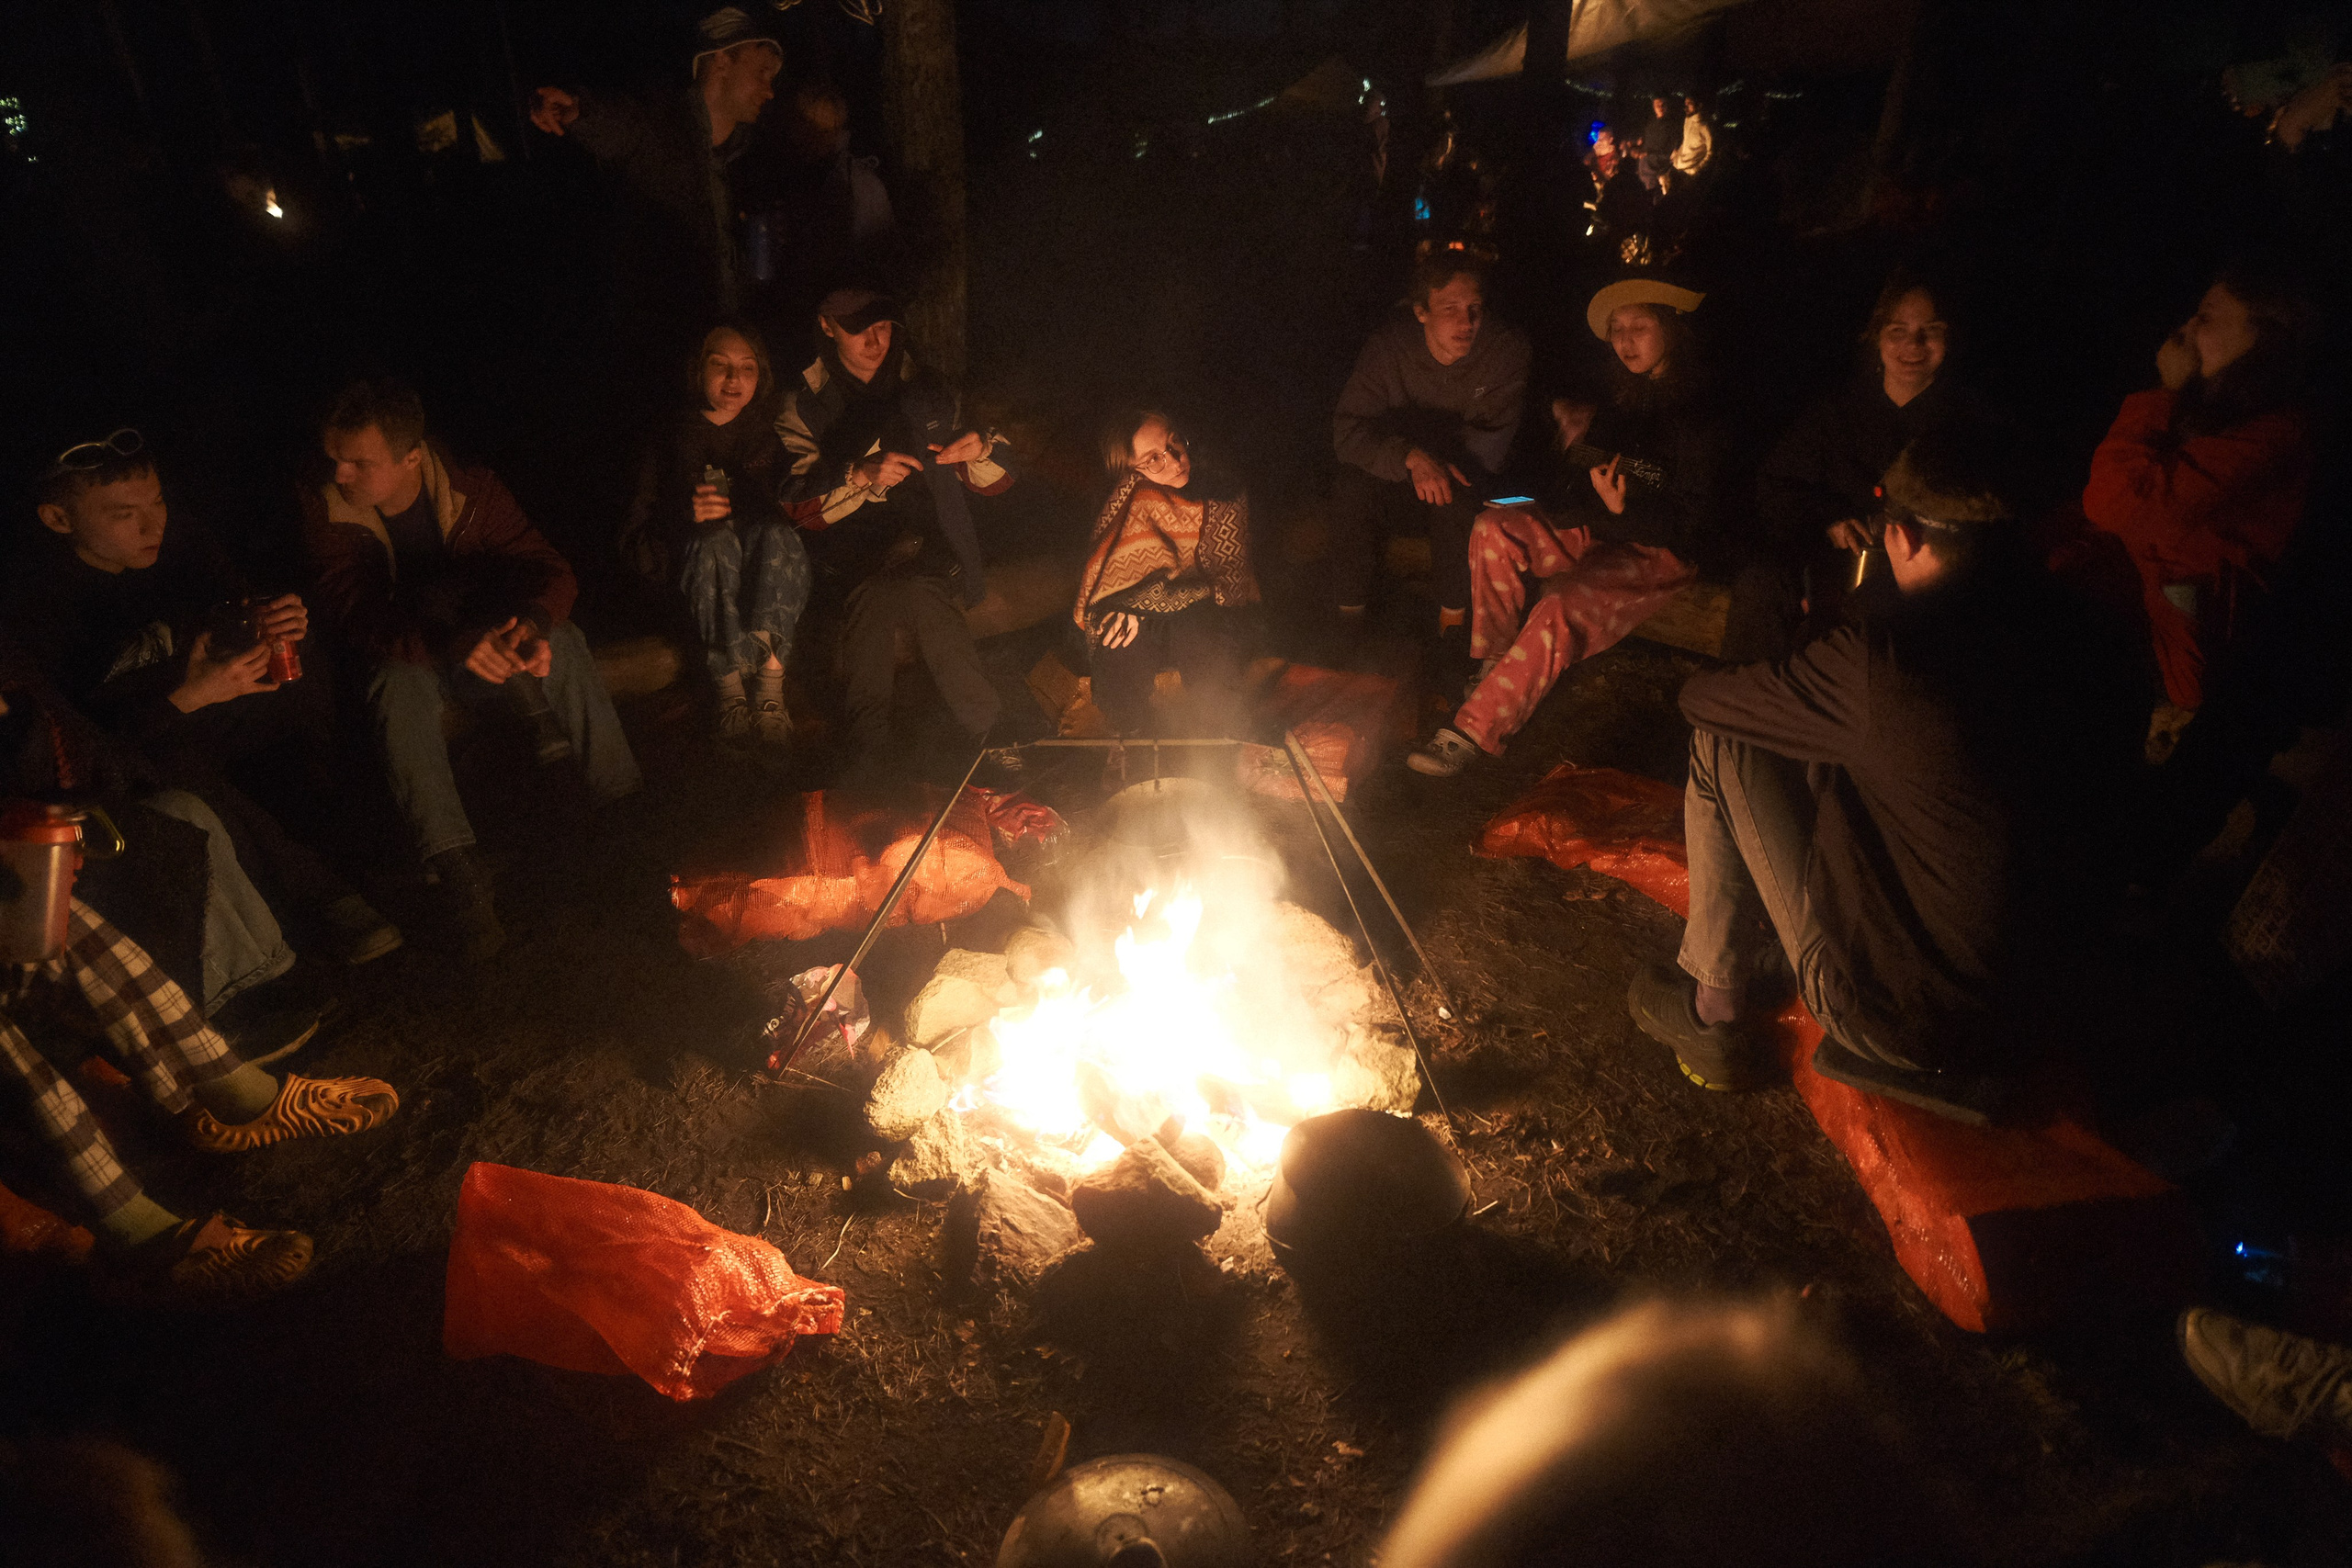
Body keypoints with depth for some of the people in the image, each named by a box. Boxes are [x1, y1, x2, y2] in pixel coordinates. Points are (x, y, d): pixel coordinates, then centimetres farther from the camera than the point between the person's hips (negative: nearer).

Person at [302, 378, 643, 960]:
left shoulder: (470, 489, -11)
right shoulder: (325, 510, -15)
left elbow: (548, 568, -15)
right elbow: (356, 614, -27)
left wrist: (535, 624, -41)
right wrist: (452, 643, -46)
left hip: (481, 645, 1)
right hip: (402, 653, -1)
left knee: (562, 644, -28)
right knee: (400, 683, -36)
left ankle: (626, 805, -30)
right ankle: (455, 869, -44)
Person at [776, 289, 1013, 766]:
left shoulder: (928, 392, 16)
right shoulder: (803, 404, 10)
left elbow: (999, 482, 17)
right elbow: (798, 507, -2)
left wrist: (981, 450, -7)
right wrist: (862, 474, -18)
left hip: (932, 547, 1)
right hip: (852, 555, -1)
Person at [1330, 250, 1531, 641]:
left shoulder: (1507, 349, -15)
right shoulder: (1388, 345, -13)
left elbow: (1493, 445, -14)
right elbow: (1347, 429, -20)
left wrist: (1436, 461, -28)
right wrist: (1411, 456, -36)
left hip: (1466, 477, -1)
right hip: (1399, 474, 1)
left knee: (1456, 499, -36)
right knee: (1351, 486, -30)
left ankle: (1453, 620, -21)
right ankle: (1349, 614, -16)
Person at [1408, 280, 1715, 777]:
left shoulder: (1693, 418, -12)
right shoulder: (1623, 397, 11)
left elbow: (1688, 525, -16)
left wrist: (1622, 511, -29)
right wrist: (1580, 442, 7)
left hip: (1658, 551, -8)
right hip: (1597, 531, 8)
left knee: (1561, 608, -33)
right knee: (1494, 528, -13)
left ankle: (1473, 730, -30)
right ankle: (1495, 666, -7)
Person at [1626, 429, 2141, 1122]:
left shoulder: (1885, 655, -23)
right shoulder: (2091, 646, -5)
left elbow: (1701, 696, -6)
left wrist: (1804, 679, 18)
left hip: (1896, 1018, -6)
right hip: (2043, 1009, 7)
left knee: (1721, 741, 1)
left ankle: (1713, 1010, 15)